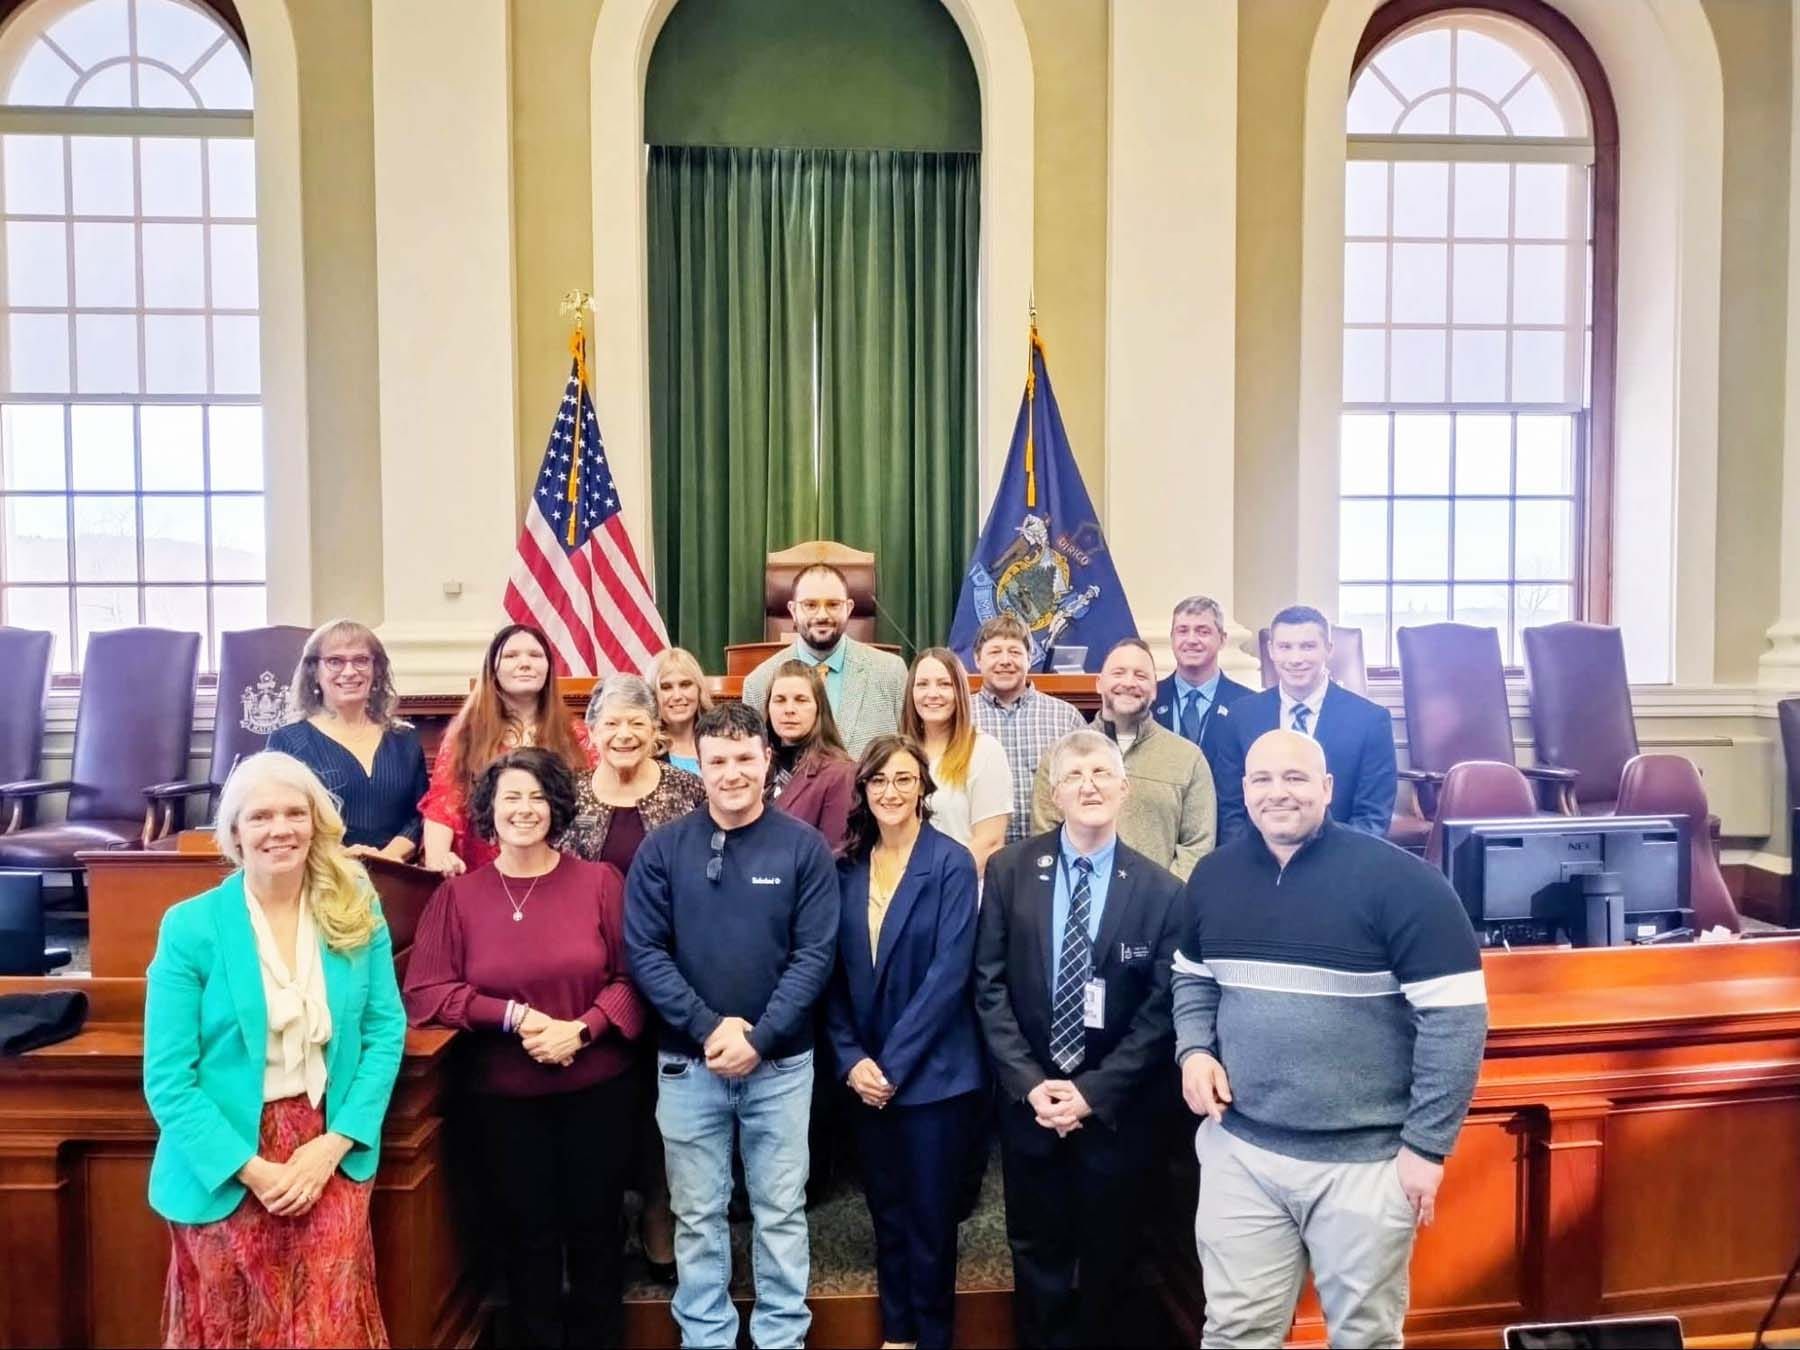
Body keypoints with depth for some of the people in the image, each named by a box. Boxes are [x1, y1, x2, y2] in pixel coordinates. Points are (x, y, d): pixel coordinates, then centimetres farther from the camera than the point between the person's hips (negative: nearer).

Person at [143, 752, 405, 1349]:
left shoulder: (358, 912, -3)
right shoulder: (190, 928, -10)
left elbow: (386, 1031, -1)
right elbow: (167, 1080, -9)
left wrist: (334, 1143, -11)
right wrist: (253, 1169, -15)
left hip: (330, 1153, 2)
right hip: (225, 1166, -1)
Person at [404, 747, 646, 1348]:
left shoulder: (600, 881, -6)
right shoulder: (457, 894, -3)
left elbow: (631, 977, -6)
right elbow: (425, 993, -8)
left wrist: (581, 1028, -21)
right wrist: (514, 1015, -18)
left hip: (598, 1087, 0)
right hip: (504, 1095, 1)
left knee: (595, 1225, 15)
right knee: (525, 1232, 16)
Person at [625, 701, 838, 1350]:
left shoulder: (804, 847, -6)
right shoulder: (662, 848, -3)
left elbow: (815, 954, -8)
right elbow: (644, 951, -6)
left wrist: (757, 1038, -15)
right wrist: (709, 1027, -15)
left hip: (781, 1062, 0)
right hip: (687, 1062, 1)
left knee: (781, 1212, 12)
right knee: (698, 1215, 14)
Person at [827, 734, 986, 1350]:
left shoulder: (951, 863, -11)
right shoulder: (846, 867, 2)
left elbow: (949, 973, -16)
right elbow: (834, 975, 3)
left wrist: (894, 1063, -16)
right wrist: (851, 1059, -8)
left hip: (933, 1072, -4)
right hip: (866, 1073, 4)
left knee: (929, 1215, 9)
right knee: (886, 1211, 17)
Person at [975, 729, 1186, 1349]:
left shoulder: (1161, 890, -7)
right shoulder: (1010, 870, -4)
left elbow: (1161, 1009, -7)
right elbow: (990, 985, -4)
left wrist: (1094, 1091, -13)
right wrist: (1029, 1082, -12)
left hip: (1116, 1108, -1)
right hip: (1029, 1100, 1)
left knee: (1105, 1259, 16)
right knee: (1037, 1252, 16)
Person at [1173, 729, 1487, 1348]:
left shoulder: (1398, 880, -14)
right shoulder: (1213, 877, 4)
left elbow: (1455, 1014, -13)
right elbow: (1193, 977, 17)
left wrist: (1427, 1144, -13)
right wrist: (1194, 1049, -1)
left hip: (1365, 1160, -3)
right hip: (1239, 1149, 4)